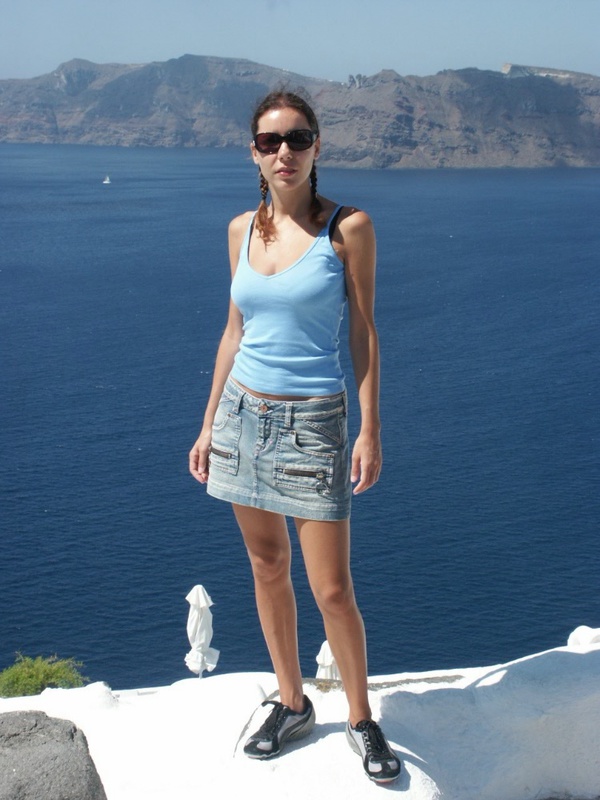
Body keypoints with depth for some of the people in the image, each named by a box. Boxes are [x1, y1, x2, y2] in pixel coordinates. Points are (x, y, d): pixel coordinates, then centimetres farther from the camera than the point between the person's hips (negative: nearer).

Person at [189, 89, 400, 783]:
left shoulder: (348, 228, -6)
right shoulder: (242, 230, 7)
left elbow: (364, 332, -4)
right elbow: (235, 331, 13)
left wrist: (370, 428, -9)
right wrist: (208, 424, 12)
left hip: (313, 420, -4)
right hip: (244, 414, 5)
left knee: (331, 588, -1)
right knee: (267, 570, 13)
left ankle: (361, 719, 20)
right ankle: (291, 704, 30)